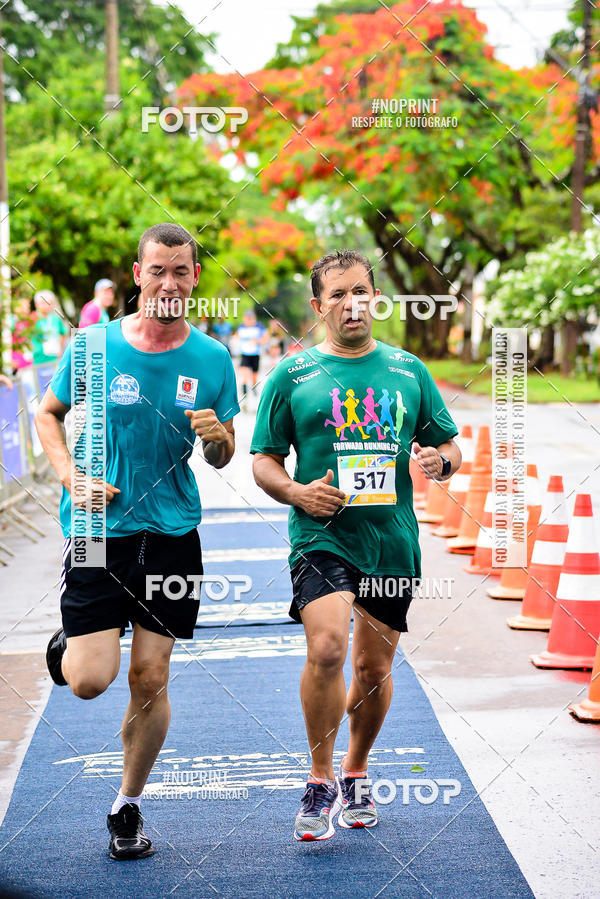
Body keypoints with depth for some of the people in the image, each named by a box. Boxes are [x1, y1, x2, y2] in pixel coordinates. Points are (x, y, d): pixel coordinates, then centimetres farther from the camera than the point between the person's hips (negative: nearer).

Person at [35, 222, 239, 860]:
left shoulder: (212, 359, 1)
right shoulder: (95, 345, -4)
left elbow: (222, 457, 9)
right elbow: (48, 414, 9)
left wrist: (217, 436, -14)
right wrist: (74, 478, -6)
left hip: (172, 531, 2)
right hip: (98, 528, -1)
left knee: (150, 679, 3)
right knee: (89, 681, -9)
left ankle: (128, 806, 23)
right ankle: (68, 642, 29)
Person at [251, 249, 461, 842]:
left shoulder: (408, 370, 10)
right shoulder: (292, 376, 3)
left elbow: (449, 445, 16)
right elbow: (263, 460, 5)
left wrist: (439, 460, -8)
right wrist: (298, 492, -14)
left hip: (393, 541, 3)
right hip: (322, 534, -3)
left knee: (374, 667, 10)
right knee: (326, 648, -23)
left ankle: (355, 772, 34)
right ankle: (320, 781, -6)